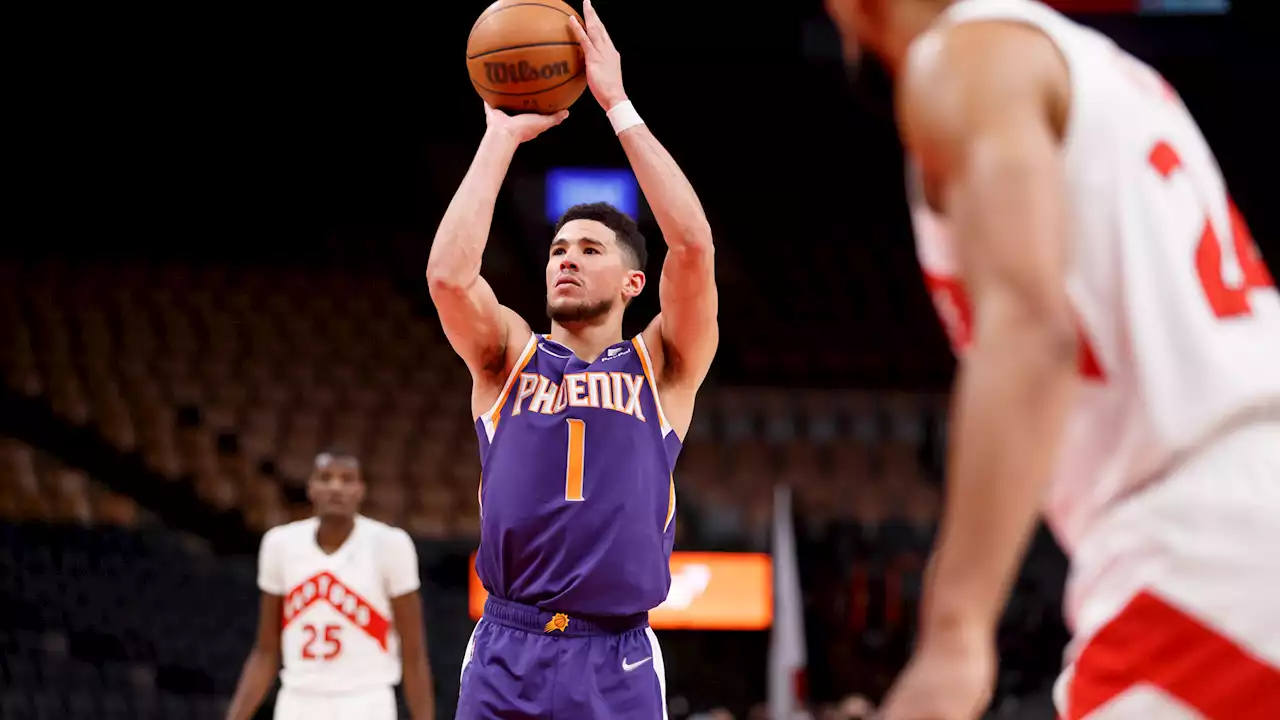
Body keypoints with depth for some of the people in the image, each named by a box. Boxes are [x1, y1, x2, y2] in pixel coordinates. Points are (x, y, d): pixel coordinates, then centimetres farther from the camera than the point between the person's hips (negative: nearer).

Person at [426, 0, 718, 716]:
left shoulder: (661, 368, 8)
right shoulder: (508, 358, 11)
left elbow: (694, 245, -7)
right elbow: (448, 274, -9)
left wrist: (619, 105, -6)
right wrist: (502, 136, -3)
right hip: (504, 656, 1)